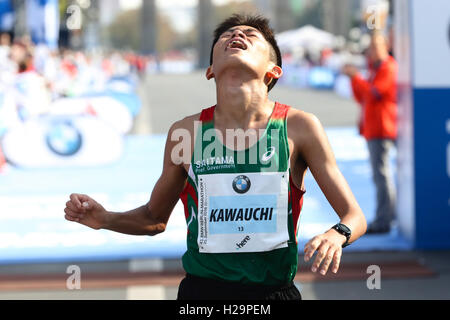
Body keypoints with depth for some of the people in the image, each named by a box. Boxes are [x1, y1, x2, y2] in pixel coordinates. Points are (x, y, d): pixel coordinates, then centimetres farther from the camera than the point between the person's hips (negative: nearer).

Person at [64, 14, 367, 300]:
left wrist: (336, 235, -23)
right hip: (201, 289, 1)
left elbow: (354, 216, -1)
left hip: (275, 290, 0)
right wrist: (105, 219, -5)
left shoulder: (299, 127, -6)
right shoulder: (186, 132, -2)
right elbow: (155, 218, 13)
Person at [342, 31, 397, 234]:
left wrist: (355, 77, -12)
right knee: (380, 174, 15)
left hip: (382, 130, -11)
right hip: (372, 130, 11)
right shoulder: (375, 70, 23)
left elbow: (372, 93, -20)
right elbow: (362, 99, 20)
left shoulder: (388, 68, -9)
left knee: (381, 173, -13)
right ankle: (391, 214, 23)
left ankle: (382, 221, -14)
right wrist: (354, 79, 7)